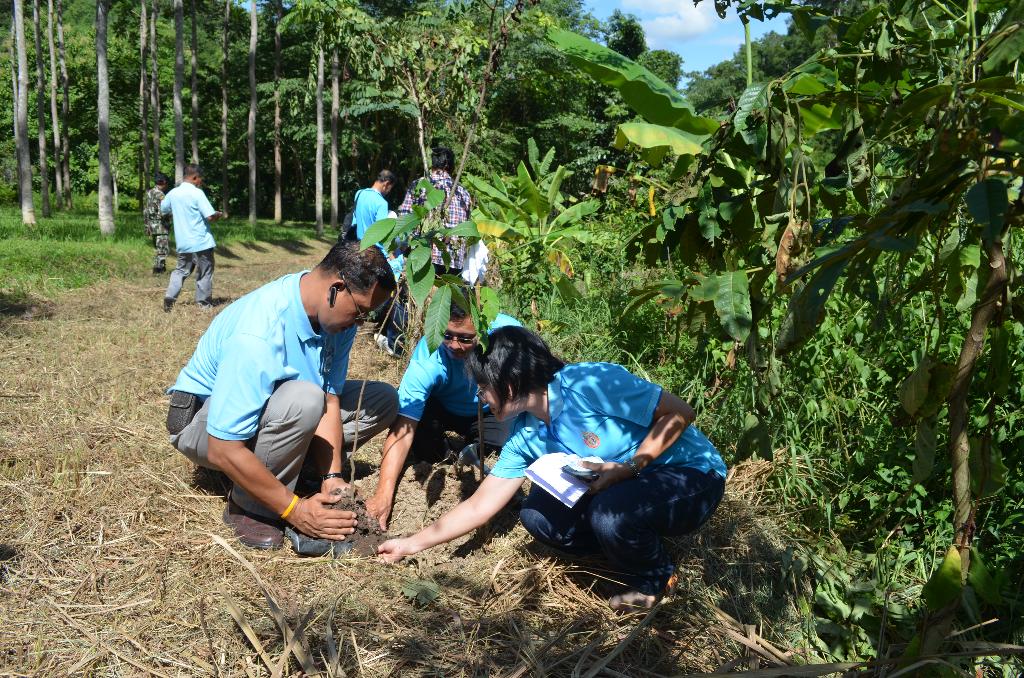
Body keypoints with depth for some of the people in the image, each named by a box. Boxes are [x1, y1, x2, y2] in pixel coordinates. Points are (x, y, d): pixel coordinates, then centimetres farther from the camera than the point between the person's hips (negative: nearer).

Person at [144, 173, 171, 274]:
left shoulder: (149, 193, 12)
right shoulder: (160, 195, -16)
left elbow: (145, 211, 16)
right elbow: (162, 212, -23)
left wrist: (147, 226, 21)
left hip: (152, 225, 9)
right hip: (160, 226, -9)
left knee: (157, 249, 19)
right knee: (163, 249, -5)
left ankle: (157, 267, 24)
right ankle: (159, 268, -6)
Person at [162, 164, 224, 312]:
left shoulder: (173, 193, 5)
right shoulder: (197, 193, -15)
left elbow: (162, 209, 22)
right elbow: (210, 216, -19)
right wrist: (219, 215, 2)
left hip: (182, 243, 6)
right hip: (201, 241, -6)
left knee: (180, 270, 17)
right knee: (205, 272, 6)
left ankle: (169, 297, 4)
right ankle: (204, 303, 12)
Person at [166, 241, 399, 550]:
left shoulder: (336, 315, -13)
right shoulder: (256, 336, -37)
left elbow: (329, 401, -8)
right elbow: (223, 451, -35)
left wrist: (331, 477, -19)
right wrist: (294, 510, -30)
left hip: (271, 404, 8)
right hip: (204, 420, -8)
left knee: (383, 400, -3)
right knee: (302, 401, -38)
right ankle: (248, 508, -15)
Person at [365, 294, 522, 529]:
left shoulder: (507, 331, -32)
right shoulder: (428, 359, -36)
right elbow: (403, 429, -39)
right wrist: (383, 495, -49)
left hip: (491, 411, 2)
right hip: (443, 410, -2)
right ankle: (436, 449, 5)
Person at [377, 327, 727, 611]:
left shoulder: (591, 382, -25)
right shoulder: (524, 436, -2)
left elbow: (680, 413, -22)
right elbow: (479, 506, 3)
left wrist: (630, 467, -29)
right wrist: (411, 544, 4)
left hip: (692, 474, -7)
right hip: (621, 488, 7)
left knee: (609, 513, -33)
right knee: (538, 515, -9)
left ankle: (653, 581, -1)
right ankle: (630, 551, 9)